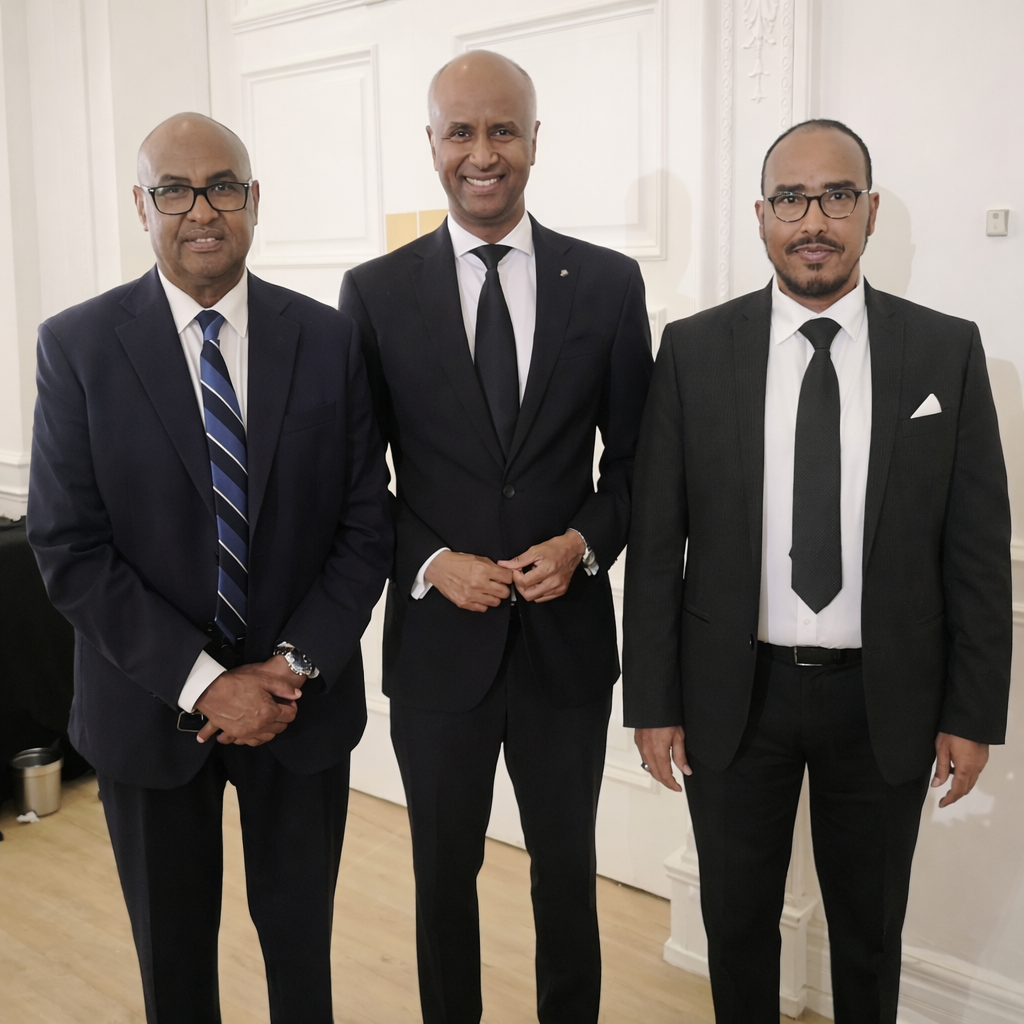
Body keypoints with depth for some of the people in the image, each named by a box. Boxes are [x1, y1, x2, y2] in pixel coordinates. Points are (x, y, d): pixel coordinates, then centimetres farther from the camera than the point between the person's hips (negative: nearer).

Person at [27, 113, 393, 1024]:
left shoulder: (328, 340, -3)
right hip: (151, 709, 0)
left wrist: (295, 666, -13)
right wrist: (204, 683, -17)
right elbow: (69, 549, -11)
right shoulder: (77, 346, -7)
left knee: (302, 945, 18)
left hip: (304, 705, 1)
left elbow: (366, 526, -2)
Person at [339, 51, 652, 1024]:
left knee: (567, 871, 18)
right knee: (443, 875, 18)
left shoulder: (609, 283, -1)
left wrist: (583, 541, -12)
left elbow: (634, 458, 4)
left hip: (568, 639, 1)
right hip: (437, 641, 0)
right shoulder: (375, 292, -2)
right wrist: (432, 563, -13)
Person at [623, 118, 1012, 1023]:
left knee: (870, 932, 19)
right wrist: (653, 701, -4)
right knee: (737, 923, 17)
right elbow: (657, 539, -3)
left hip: (885, 701, 1)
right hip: (734, 695, 0)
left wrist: (974, 712, -2)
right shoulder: (694, 350, -4)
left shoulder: (948, 351, -3)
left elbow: (978, 547, -1)